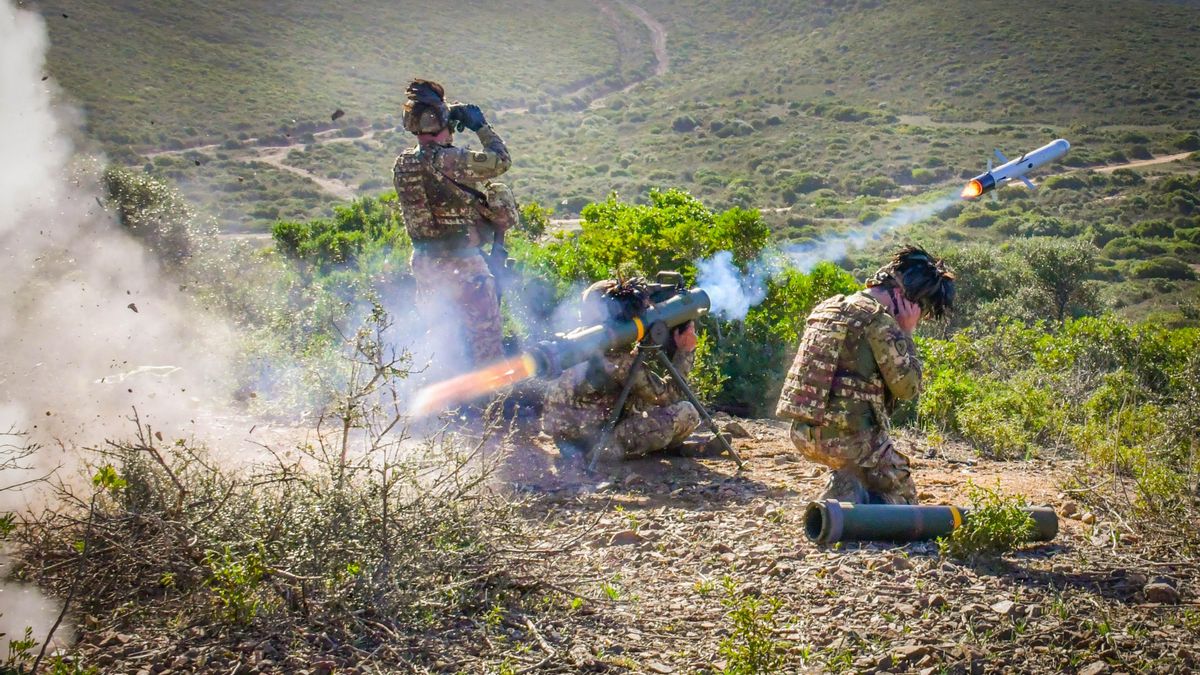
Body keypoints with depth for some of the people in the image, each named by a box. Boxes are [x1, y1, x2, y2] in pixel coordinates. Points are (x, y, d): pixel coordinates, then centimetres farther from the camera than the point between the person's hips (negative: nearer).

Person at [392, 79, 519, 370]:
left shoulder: (402, 165, 3)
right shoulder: (448, 160, -20)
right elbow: (500, 160, -13)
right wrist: (481, 126, -1)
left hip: (424, 262, 8)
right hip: (462, 262, -8)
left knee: (439, 339, 19)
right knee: (485, 337, 2)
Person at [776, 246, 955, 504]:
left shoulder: (828, 307, 13)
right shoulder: (879, 319, -12)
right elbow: (908, 386, -10)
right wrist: (906, 333, 0)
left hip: (804, 434, 8)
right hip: (848, 436, -8)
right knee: (902, 495, 10)